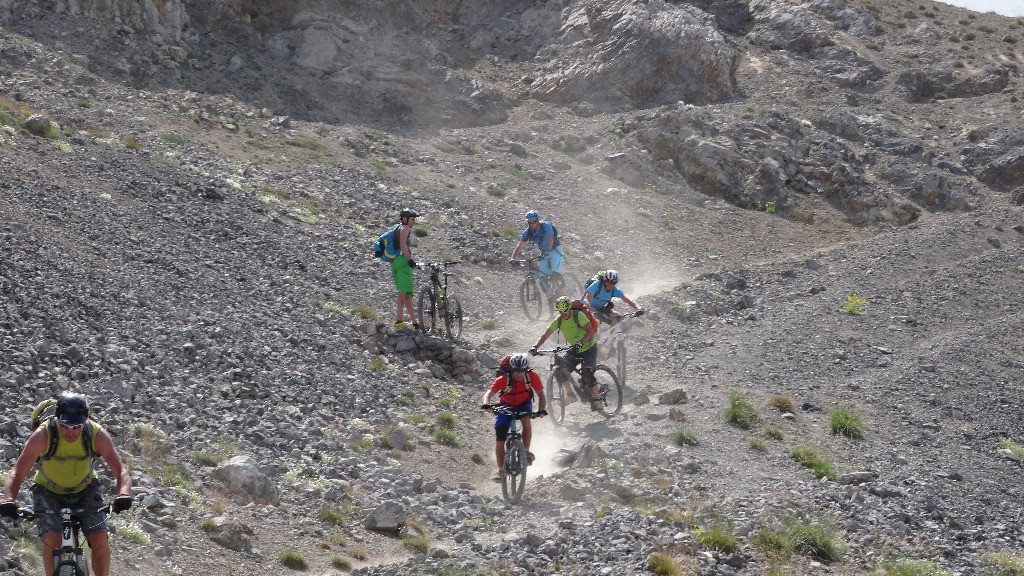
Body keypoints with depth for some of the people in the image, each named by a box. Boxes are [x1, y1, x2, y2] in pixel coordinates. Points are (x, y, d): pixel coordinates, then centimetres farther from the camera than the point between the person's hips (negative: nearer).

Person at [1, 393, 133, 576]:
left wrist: (124, 495, -47)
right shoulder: (43, 435, -27)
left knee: (99, 540, -19)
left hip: (84, 490, 1)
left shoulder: (97, 435, -24)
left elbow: (121, 471, -26)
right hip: (48, 492, -1)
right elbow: (17, 473, -28)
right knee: (52, 539, -25)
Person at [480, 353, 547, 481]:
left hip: (524, 404, 0)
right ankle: (501, 471, 6)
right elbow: (488, 393, -39)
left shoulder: (532, 377, -25)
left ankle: (526, 451, -18)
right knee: (499, 440, -8)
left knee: (526, 419, -34)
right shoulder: (503, 379, -30)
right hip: (506, 406, 0)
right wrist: (486, 404, -60)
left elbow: (541, 395, -20)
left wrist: (541, 410, -39)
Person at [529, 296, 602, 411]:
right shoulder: (558, 320, -5)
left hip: (589, 348, -6)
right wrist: (536, 347, -19)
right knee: (559, 371, -10)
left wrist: (580, 343, -45)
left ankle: (597, 400, -13)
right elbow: (546, 334, -4)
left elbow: (590, 332, -30)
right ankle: (570, 395, 8)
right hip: (574, 350, 6)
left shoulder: (578, 315, -22)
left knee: (587, 373, -25)